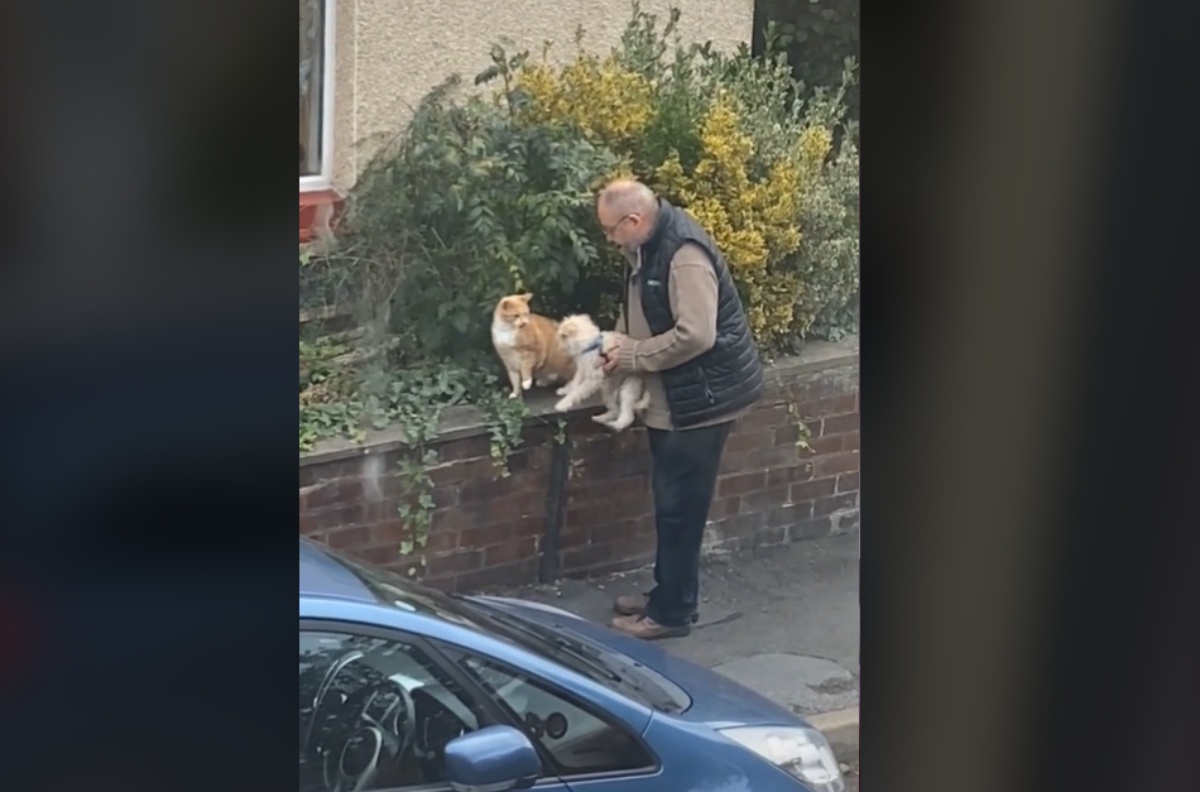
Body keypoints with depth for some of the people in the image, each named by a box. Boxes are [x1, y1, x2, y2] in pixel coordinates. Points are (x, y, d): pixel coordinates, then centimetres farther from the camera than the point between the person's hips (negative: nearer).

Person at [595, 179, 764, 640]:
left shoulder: (684, 255, -24)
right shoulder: (648, 247, 6)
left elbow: (695, 335, -29)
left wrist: (632, 356, -19)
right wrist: (618, 340, 2)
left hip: (700, 398, -10)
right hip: (670, 398, 10)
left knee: (680, 506, -2)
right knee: (670, 502, 18)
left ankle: (673, 612, 7)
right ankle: (668, 594, 29)